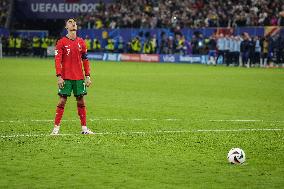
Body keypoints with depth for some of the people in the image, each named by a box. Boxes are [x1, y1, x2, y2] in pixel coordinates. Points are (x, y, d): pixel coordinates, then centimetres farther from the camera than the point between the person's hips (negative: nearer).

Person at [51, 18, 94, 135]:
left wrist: (87, 76, 8)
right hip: (66, 77, -4)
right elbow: (57, 60, -7)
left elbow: (85, 60, 13)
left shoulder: (81, 42, 9)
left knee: (81, 101, 5)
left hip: (79, 77, 4)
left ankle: (84, 128, 10)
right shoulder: (62, 42, -2)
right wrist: (59, 77, -14)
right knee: (62, 101, -4)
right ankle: (56, 128, 0)